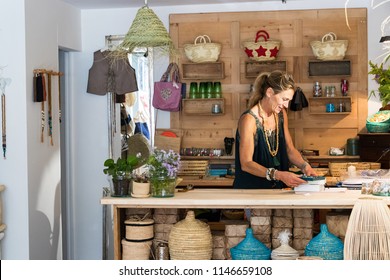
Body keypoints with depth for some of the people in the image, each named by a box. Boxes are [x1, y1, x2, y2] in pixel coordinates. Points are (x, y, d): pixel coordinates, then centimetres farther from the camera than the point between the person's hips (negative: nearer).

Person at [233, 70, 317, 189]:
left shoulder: (281, 115, 9)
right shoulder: (249, 119, -14)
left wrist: (304, 166, -2)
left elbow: (290, 149, 17)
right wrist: (278, 175, -27)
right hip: (250, 188, -7)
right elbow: (246, 164, -17)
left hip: (277, 188, 7)